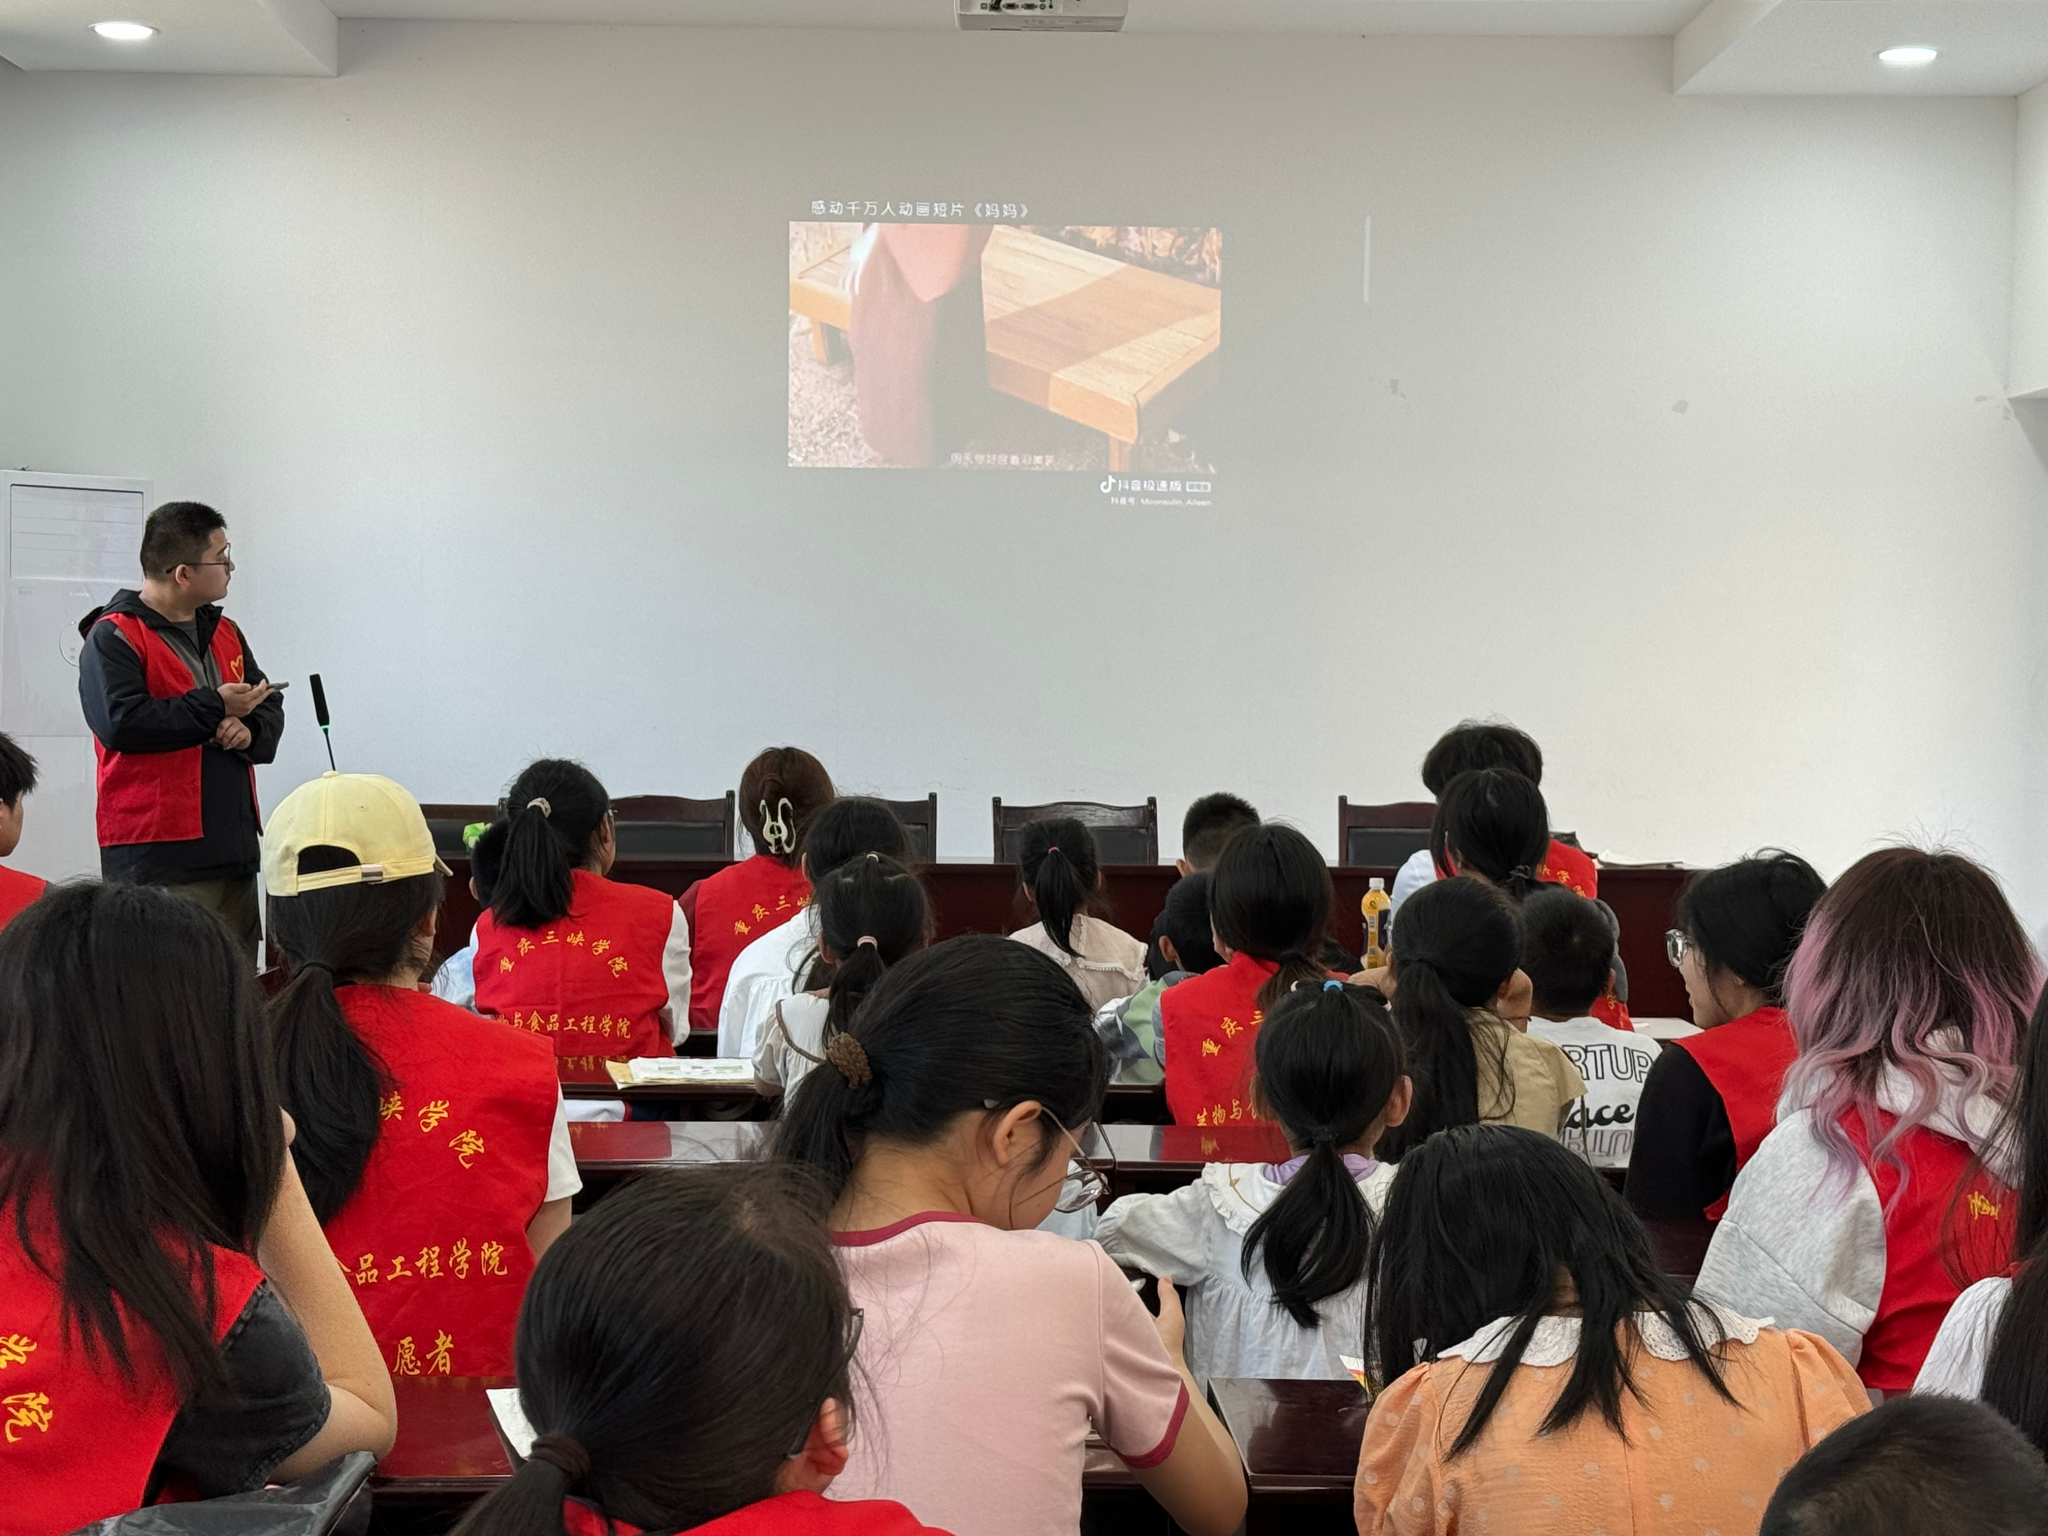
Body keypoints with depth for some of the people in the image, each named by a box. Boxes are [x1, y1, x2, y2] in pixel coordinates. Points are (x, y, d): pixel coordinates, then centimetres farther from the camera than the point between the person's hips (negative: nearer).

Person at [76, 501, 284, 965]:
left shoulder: (225, 633, 18)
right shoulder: (113, 637, -6)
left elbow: (269, 710, 18)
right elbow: (119, 722, -20)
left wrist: (249, 730, -6)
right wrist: (215, 707, -14)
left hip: (234, 847, 8)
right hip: (158, 856, -7)